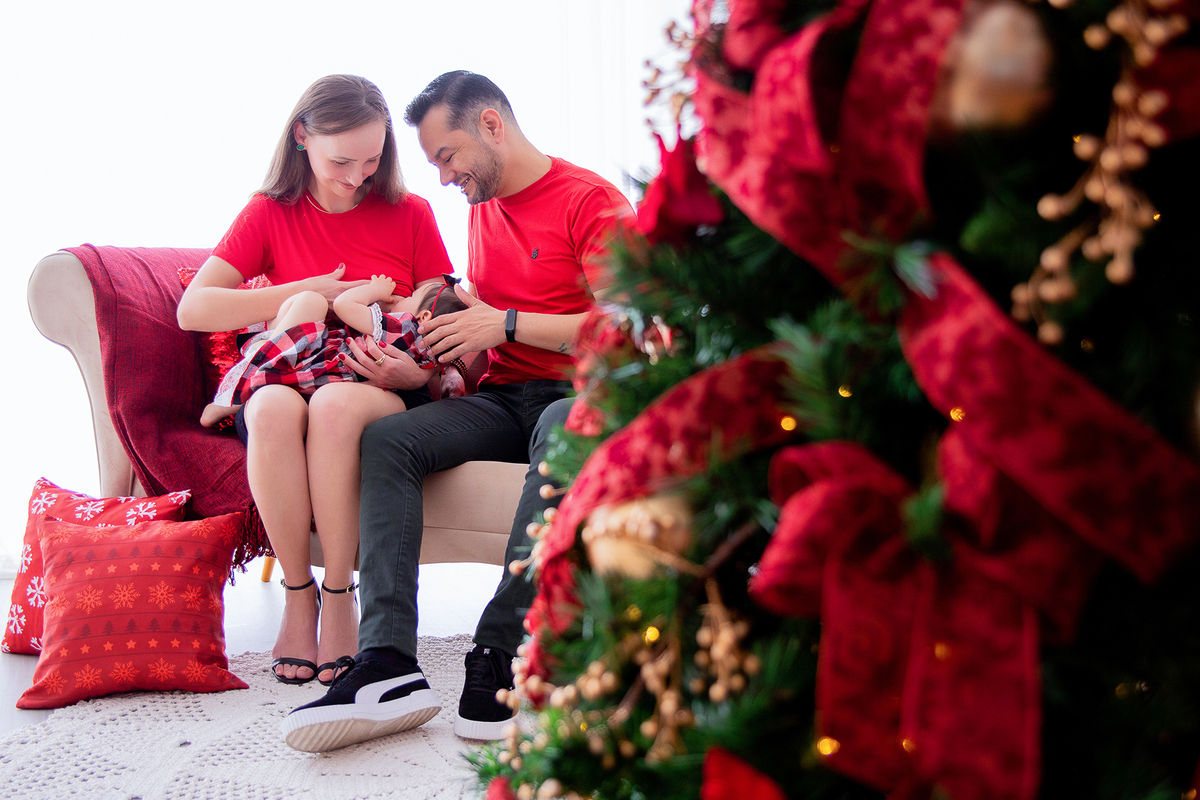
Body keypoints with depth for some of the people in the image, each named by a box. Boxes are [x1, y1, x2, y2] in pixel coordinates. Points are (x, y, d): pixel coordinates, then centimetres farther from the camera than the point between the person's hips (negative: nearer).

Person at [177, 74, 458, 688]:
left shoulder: (410, 215, 9)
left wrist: (412, 374, -18)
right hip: (287, 382, 1)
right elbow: (193, 309, -2)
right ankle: (297, 593, -19)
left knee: (336, 405, -38)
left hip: (386, 395, -1)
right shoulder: (270, 213, 10)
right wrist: (307, 292, -9)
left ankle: (339, 597, -22)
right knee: (272, 406, -37)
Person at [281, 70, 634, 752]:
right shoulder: (482, 208, 20)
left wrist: (505, 323, -14)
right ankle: (389, 667, -36)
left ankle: (498, 654, -41)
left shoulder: (590, 200, -4)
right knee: (387, 437, -21)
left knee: (565, 433, -42)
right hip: (500, 396, 6)